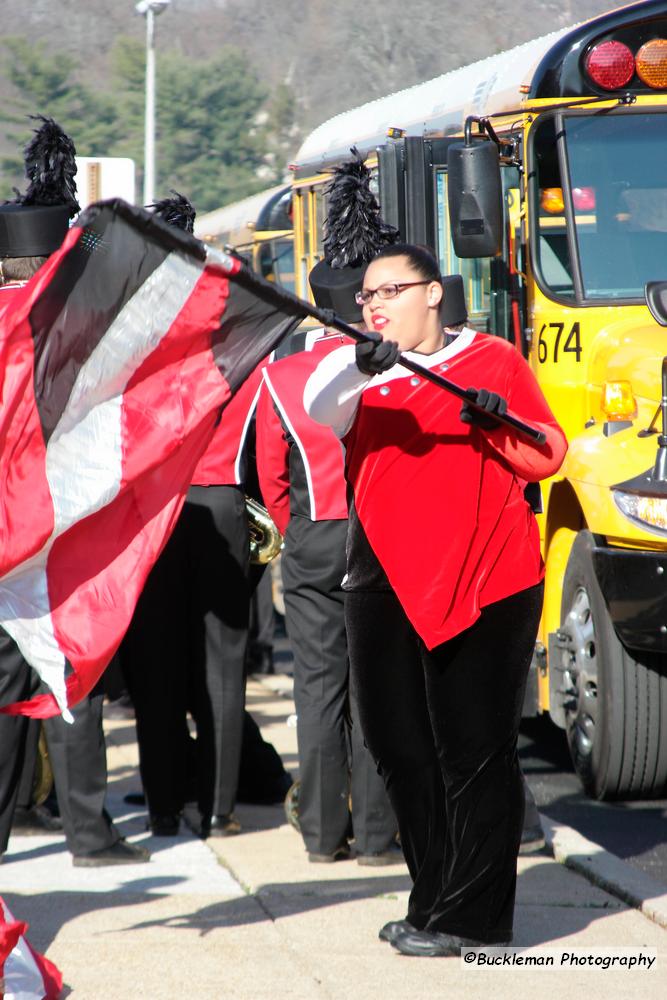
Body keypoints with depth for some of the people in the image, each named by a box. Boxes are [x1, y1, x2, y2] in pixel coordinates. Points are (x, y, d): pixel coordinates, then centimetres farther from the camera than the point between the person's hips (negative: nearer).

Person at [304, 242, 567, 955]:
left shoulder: (492, 361, 4)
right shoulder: (363, 374, 12)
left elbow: (547, 455, 3)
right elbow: (319, 408, -11)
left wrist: (502, 422, -17)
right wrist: (357, 366, -31)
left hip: (482, 583, -5)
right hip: (385, 585, 5)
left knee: (473, 750, -6)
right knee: (399, 749, 9)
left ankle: (473, 916, -3)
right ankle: (433, 901, 21)